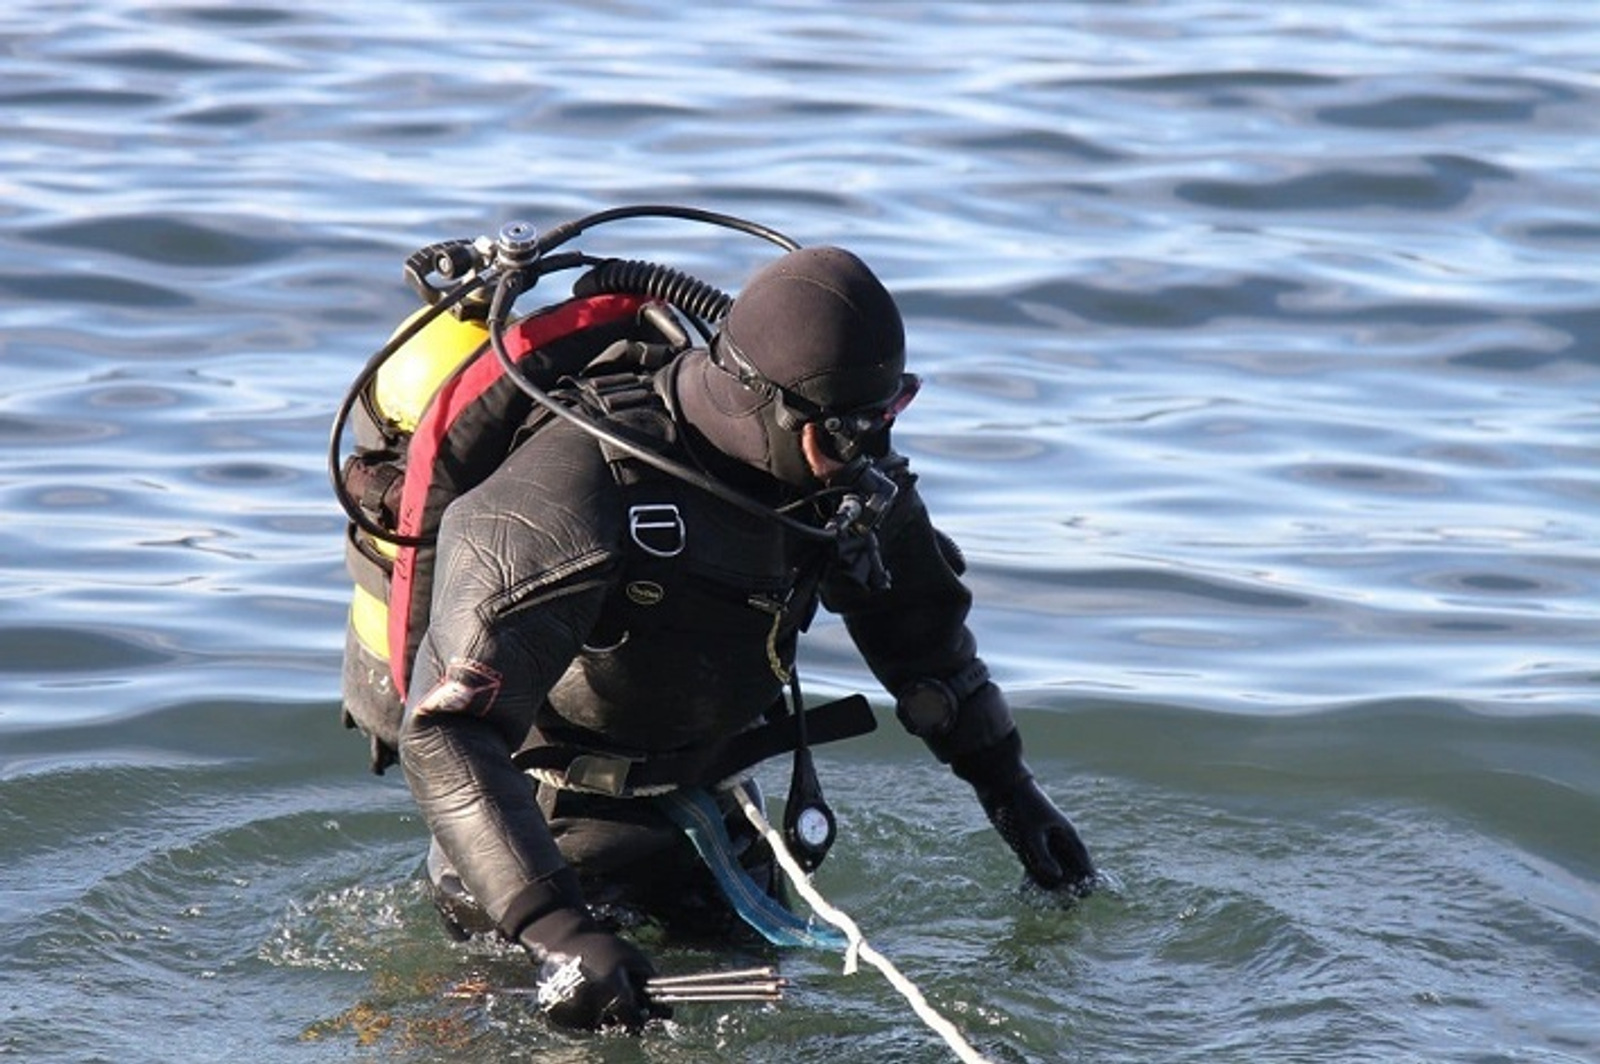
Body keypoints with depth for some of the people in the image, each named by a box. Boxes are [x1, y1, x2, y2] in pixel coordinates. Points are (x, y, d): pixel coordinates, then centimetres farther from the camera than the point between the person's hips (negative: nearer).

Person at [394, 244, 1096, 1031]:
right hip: (549, 802, -6)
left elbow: (916, 622, 11)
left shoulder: (849, 478, -13)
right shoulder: (579, 490, -36)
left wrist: (1008, 788, 8)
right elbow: (446, 731, -41)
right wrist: (557, 932, -51)